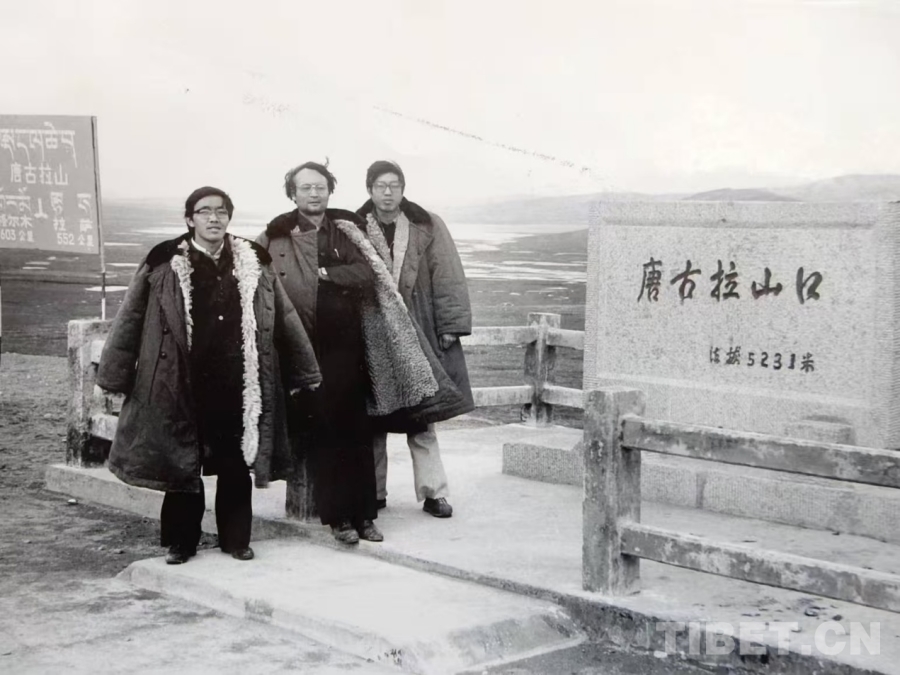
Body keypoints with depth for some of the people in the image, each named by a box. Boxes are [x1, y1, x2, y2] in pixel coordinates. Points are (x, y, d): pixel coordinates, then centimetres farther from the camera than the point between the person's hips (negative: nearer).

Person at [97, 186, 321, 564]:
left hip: (237, 387, 2)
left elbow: (284, 318, 9)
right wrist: (114, 374, -1)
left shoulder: (254, 263, 4)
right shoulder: (164, 264, -3)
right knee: (182, 463, 7)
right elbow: (131, 319, 0)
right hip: (183, 385, -1)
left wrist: (303, 372, 9)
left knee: (236, 467, 8)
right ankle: (180, 542, 20)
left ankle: (236, 539, 22)